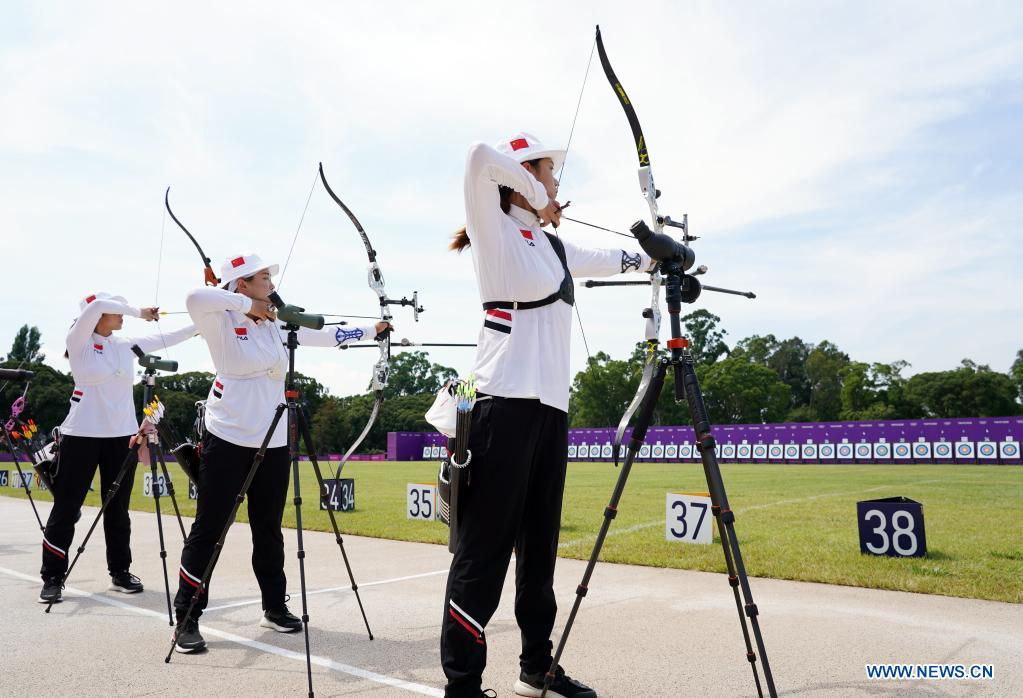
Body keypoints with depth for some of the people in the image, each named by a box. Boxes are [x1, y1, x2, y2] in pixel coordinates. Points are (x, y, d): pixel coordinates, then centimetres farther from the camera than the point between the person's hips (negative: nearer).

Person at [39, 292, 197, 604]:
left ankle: (120, 572, 18)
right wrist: (139, 312, -10)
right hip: (82, 434, -4)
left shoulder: (127, 345, 9)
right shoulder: (78, 342, -4)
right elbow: (97, 305, -18)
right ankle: (52, 578, 11)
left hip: (122, 435, 4)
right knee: (66, 509, 1)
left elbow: (168, 338, 8)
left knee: (118, 508, 9)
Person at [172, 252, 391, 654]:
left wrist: (372, 331, 15)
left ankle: (275, 608, 25)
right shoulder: (222, 322, -5)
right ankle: (186, 620, 10)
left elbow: (326, 335, 16)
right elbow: (196, 299, -26)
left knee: (269, 530, 13)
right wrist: (247, 304, -17)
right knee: (207, 530, 0)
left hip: (273, 441, 5)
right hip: (227, 439, -5)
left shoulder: (279, 324, 11)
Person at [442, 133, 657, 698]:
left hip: (551, 406, 8)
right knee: (485, 549, -5)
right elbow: (481, 157, -16)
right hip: (507, 403, -8)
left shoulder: (555, 246, 21)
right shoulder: (495, 230, 0)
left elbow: (611, 260, 37)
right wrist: (535, 195, -4)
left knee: (539, 544, 13)